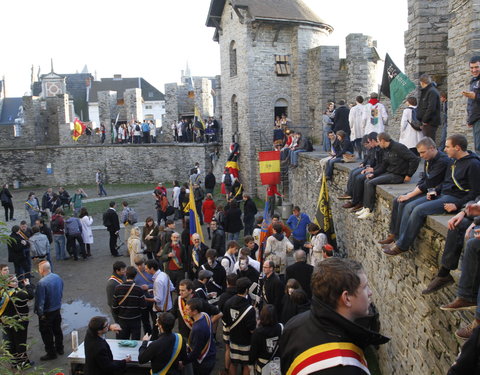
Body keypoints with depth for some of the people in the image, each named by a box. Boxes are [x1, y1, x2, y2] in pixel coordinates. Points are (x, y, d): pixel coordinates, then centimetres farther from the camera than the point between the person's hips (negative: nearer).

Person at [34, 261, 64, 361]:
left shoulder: (42, 283, -26)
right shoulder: (58, 277, -4)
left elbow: (40, 300, -22)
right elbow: (61, 293, 7)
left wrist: (40, 313, -11)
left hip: (47, 312, -7)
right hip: (57, 309, 7)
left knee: (46, 333, 9)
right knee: (57, 329, 21)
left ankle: (51, 353, 19)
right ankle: (59, 349, 35)